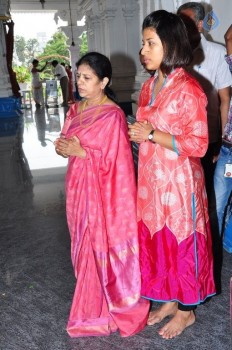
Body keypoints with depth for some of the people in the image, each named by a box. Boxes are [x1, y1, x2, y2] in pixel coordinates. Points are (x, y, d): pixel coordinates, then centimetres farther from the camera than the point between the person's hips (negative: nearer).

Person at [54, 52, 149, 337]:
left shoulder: (113, 115, -16)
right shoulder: (76, 109, 7)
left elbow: (113, 160, -18)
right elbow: (68, 143, 14)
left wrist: (81, 152, -22)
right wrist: (63, 147, -8)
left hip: (102, 189, -8)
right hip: (79, 184, 8)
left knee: (103, 244, 3)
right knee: (84, 242, 17)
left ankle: (109, 306, 23)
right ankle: (92, 300, 36)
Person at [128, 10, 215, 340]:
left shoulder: (188, 89, -17)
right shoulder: (149, 85, 8)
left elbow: (197, 145, -19)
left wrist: (151, 135, -21)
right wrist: (137, 134, 3)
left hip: (178, 182, -7)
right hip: (151, 179, 8)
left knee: (181, 242, 8)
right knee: (157, 239, 16)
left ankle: (186, 310, 29)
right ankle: (170, 300, 37)